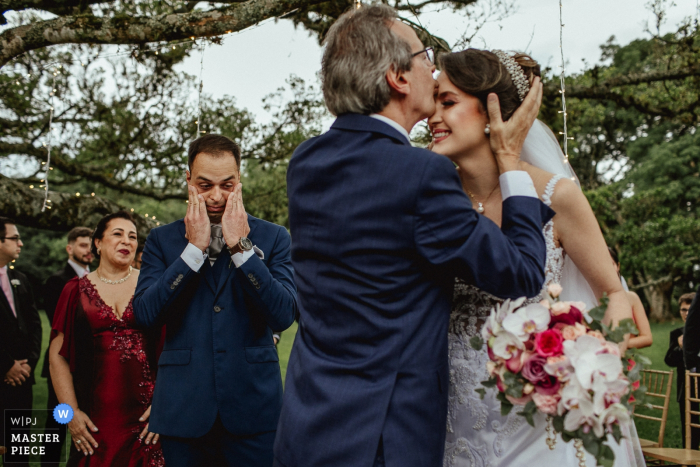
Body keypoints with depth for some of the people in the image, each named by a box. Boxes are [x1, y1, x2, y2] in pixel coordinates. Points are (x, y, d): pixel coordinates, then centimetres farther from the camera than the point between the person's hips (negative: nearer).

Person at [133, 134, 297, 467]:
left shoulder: (273, 237, 1)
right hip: (184, 411, 1)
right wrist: (195, 247, -13)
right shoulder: (162, 239, 5)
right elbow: (146, 314, -8)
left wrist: (240, 246, -15)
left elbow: (284, 316, -10)